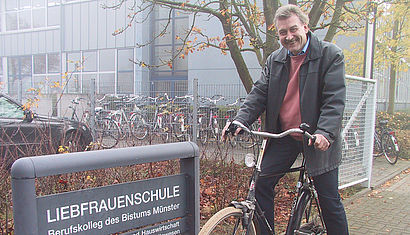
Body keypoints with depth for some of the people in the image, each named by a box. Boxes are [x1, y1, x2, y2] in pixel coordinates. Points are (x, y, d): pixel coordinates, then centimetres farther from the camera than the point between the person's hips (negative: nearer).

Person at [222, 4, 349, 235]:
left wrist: (325, 133, -28)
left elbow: (335, 99, -13)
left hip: (318, 139, -4)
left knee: (329, 199, 3)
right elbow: (259, 93, 3)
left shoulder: (331, 55, -6)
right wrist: (241, 120, -14)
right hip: (283, 136, 4)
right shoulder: (275, 60, 8)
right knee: (262, 184, -2)